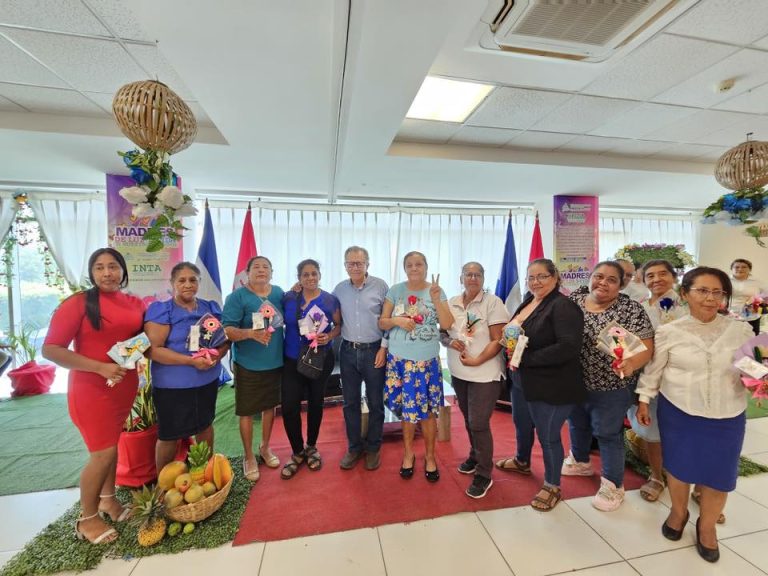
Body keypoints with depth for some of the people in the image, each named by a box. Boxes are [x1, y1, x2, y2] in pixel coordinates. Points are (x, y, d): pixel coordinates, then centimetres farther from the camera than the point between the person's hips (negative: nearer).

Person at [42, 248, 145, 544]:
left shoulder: (135, 304, 2)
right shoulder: (78, 302, -12)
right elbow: (50, 349, -14)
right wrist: (101, 367, -21)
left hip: (125, 387, 5)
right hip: (91, 389, -5)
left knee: (111, 443, 19)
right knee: (103, 452, -1)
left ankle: (108, 498, 39)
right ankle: (86, 518, 23)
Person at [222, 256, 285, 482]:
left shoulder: (279, 293, 3)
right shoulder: (237, 296, -12)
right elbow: (226, 329, -18)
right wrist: (250, 333, -33)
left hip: (276, 361, 5)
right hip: (248, 364, -4)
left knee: (270, 406, 19)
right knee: (247, 411, 9)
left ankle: (265, 448, 41)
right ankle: (248, 457, 31)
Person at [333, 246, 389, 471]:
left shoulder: (380, 286, -7)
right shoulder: (339, 289, 4)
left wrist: (384, 347, -8)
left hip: (374, 350, -3)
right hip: (348, 351, 3)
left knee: (375, 402, 10)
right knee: (350, 402, 13)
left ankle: (373, 448, 30)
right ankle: (354, 447, 31)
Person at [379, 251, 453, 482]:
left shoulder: (436, 291, -1)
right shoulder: (396, 290, -1)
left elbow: (447, 324, -9)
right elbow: (382, 323, 1)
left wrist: (436, 299, -19)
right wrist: (396, 320, -18)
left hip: (426, 360, 0)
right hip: (399, 358, 1)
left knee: (426, 410, 8)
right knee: (407, 408, 12)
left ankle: (430, 456, 30)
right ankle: (408, 452, 34)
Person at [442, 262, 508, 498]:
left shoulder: (493, 302, -11)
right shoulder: (452, 303, 3)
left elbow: (498, 340, -15)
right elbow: (442, 333, 9)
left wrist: (477, 361, -23)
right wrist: (450, 342, -13)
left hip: (485, 374, -5)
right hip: (458, 373, 5)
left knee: (479, 423, -1)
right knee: (469, 420, 19)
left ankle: (484, 474, 18)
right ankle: (475, 456, 42)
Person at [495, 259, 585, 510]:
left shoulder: (563, 306, -19)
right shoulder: (528, 300, 6)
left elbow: (569, 347, -29)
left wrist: (525, 359, -25)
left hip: (551, 387, -8)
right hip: (521, 381, 8)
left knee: (548, 436, 10)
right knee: (522, 424, 26)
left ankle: (552, 486, 35)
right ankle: (522, 461, 53)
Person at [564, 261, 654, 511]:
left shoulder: (631, 310, -14)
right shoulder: (574, 300, -2)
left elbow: (646, 347, -16)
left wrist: (631, 363, -34)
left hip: (610, 387, -4)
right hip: (573, 382, 5)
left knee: (608, 434, 11)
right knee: (577, 424, 23)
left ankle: (614, 485, 32)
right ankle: (580, 461, 48)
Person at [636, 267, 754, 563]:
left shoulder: (740, 330, -3)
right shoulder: (669, 332, -8)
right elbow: (653, 370, -1)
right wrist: (644, 400, 0)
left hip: (726, 417, 2)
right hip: (678, 413, -1)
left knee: (719, 475, 10)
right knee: (678, 467, 13)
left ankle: (707, 526, 37)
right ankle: (678, 512, 41)